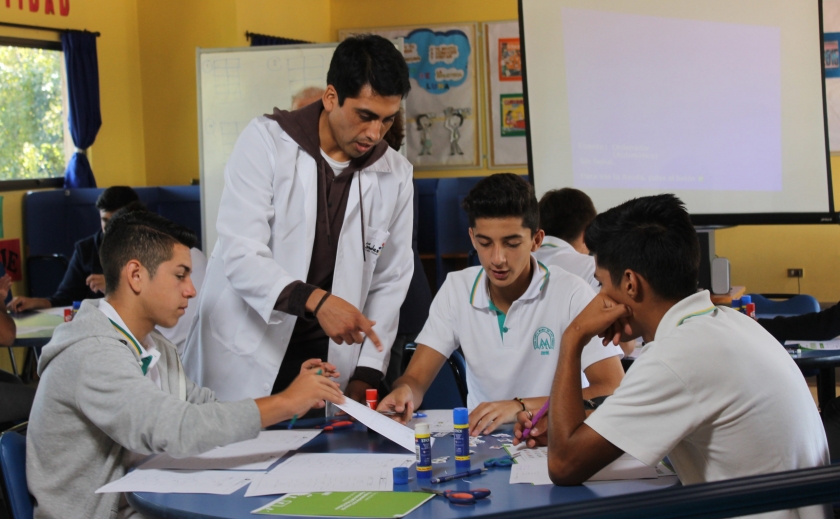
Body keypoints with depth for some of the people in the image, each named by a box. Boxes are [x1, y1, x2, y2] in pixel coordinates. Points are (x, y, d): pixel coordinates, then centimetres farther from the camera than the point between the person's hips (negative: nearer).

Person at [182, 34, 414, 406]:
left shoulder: (395, 175, 1)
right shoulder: (266, 141, -9)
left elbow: (389, 281, 8)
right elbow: (241, 254, -17)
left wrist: (364, 377, 0)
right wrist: (315, 301, -31)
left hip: (325, 361, 3)